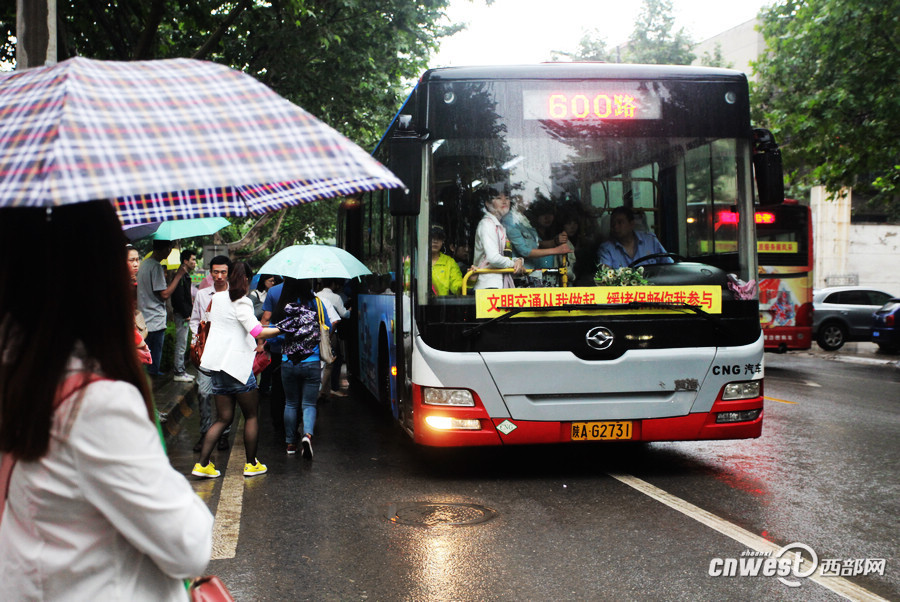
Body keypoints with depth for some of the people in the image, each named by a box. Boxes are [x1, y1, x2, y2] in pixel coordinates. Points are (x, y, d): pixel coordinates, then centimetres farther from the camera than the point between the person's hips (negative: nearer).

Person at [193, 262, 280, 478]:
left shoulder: (217, 298, 10)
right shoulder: (241, 303, -12)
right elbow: (258, 332, -23)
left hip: (217, 364, 7)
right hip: (237, 364, -7)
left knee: (223, 418, 10)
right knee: (251, 416, 8)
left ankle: (202, 463, 0)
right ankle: (251, 464, 13)